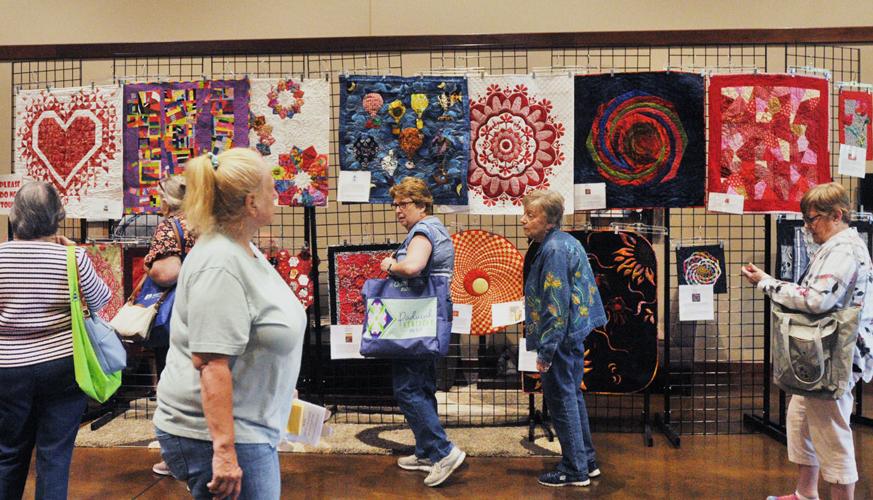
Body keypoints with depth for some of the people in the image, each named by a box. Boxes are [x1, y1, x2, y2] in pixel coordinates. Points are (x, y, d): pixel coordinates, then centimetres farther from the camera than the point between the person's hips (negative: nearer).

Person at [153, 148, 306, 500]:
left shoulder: (244, 249, 7)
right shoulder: (219, 265, -23)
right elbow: (210, 363, -27)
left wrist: (280, 392, 26)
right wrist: (224, 452, -28)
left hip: (250, 428, 10)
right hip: (215, 434, -10)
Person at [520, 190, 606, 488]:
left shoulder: (553, 249, -19)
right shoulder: (566, 242, 12)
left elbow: (556, 304, -23)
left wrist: (545, 350, -21)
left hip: (560, 338, -10)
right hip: (573, 335, 10)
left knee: (562, 401, 1)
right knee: (572, 397, 18)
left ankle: (574, 471, 14)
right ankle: (586, 461, 30)